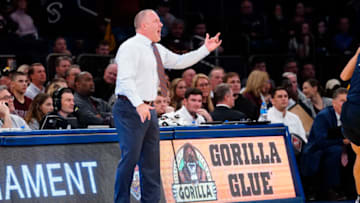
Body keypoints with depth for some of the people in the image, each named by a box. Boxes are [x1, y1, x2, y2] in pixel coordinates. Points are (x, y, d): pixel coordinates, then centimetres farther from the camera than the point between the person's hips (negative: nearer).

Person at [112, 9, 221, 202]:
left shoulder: (157, 50, 17)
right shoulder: (130, 47, -11)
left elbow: (179, 62, 28)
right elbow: (126, 79, -21)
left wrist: (206, 49, 22)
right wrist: (138, 104, -33)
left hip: (148, 109, 9)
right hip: (130, 108, -9)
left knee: (151, 159, 10)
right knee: (130, 157, -13)